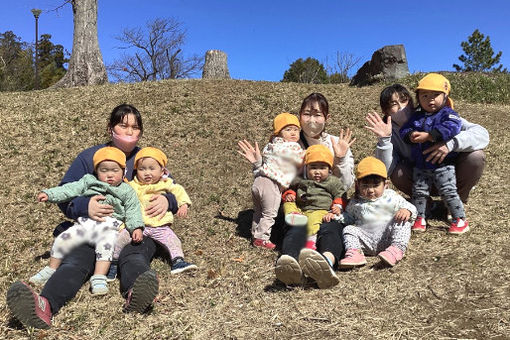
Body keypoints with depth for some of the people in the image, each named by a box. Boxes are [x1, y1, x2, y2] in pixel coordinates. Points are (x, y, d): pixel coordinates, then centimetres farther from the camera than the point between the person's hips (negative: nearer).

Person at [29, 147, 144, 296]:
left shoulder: (126, 191, 10)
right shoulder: (89, 181, 16)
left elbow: (133, 210, 5)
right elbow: (70, 189, 8)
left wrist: (136, 227, -10)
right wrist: (49, 194, -5)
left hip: (108, 226, -3)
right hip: (85, 222, 3)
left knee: (106, 244, -31)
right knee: (62, 239, -6)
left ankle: (99, 278, -27)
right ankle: (51, 270, 17)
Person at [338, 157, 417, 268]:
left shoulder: (392, 197, 7)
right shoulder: (355, 202, 13)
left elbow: (409, 206, 5)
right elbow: (348, 216, 25)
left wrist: (406, 211, -20)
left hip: (387, 239, -2)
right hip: (366, 241, 2)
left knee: (403, 223, -21)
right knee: (349, 229, -16)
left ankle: (396, 249, -35)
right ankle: (355, 253, -36)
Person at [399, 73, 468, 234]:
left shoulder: (448, 114, -5)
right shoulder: (416, 116, 11)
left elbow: (451, 128, -24)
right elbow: (404, 130, 4)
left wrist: (428, 135, -30)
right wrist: (411, 135, -19)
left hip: (442, 164, -5)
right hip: (420, 166, 5)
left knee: (448, 192, -3)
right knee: (418, 192, 9)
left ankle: (460, 220, 10)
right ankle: (420, 218, 22)